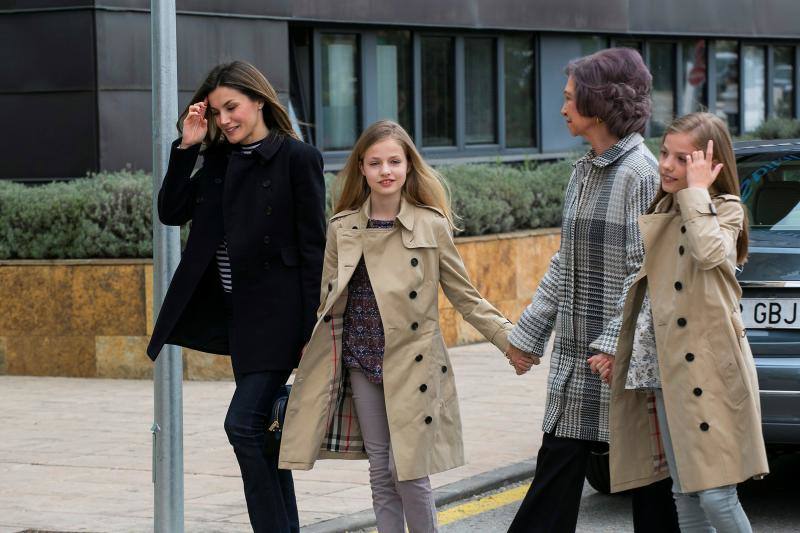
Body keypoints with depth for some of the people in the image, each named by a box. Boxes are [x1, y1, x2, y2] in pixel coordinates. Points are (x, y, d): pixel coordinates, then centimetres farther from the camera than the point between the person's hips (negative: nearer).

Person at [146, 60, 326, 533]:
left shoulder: (298, 158, -8)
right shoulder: (219, 159, 12)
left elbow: (313, 249, -9)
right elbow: (172, 212, 9)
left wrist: (311, 330, -13)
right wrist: (186, 147, 0)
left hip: (278, 312, -7)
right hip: (238, 311, 7)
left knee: (244, 424, -15)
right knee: (262, 431, 10)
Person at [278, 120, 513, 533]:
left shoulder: (431, 226, -4)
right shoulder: (342, 229, 4)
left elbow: (465, 298, 2)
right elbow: (327, 305, 10)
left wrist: (512, 339, -7)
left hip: (411, 366, -3)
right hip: (362, 363, 3)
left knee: (409, 473, -6)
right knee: (381, 473, 7)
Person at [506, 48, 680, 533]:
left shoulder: (640, 172, -12)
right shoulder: (585, 173, 13)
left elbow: (646, 271, -17)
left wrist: (615, 343, -23)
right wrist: (529, 333, 18)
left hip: (624, 355, -8)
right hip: (576, 353, 8)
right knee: (559, 465, 8)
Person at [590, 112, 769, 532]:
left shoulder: (725, 211, -3)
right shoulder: (661, 214, 17)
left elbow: (709, 252, -27)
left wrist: (697, 192, -15)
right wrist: (618, 352, 12)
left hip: (708, 369, -7)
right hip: (665, 371, 7)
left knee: (716, 497, -11)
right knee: (685, 496, 9)